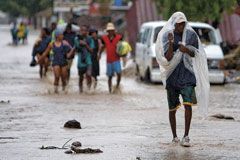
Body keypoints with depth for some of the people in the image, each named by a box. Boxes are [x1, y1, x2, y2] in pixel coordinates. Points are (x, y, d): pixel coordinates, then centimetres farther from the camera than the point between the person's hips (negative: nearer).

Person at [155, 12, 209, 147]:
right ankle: (175, 136, 21)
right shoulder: (167, 36, -6)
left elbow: (197, 54, 5)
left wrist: (187, 50, -17)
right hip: (172, 75, 0)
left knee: (188, 104, -16)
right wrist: (171, 44, -28)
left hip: (187, 74, 0)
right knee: (172, 109, 7)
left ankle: (186, 136, -15)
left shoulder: (191, 34, 0)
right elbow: (167, 58, -11)